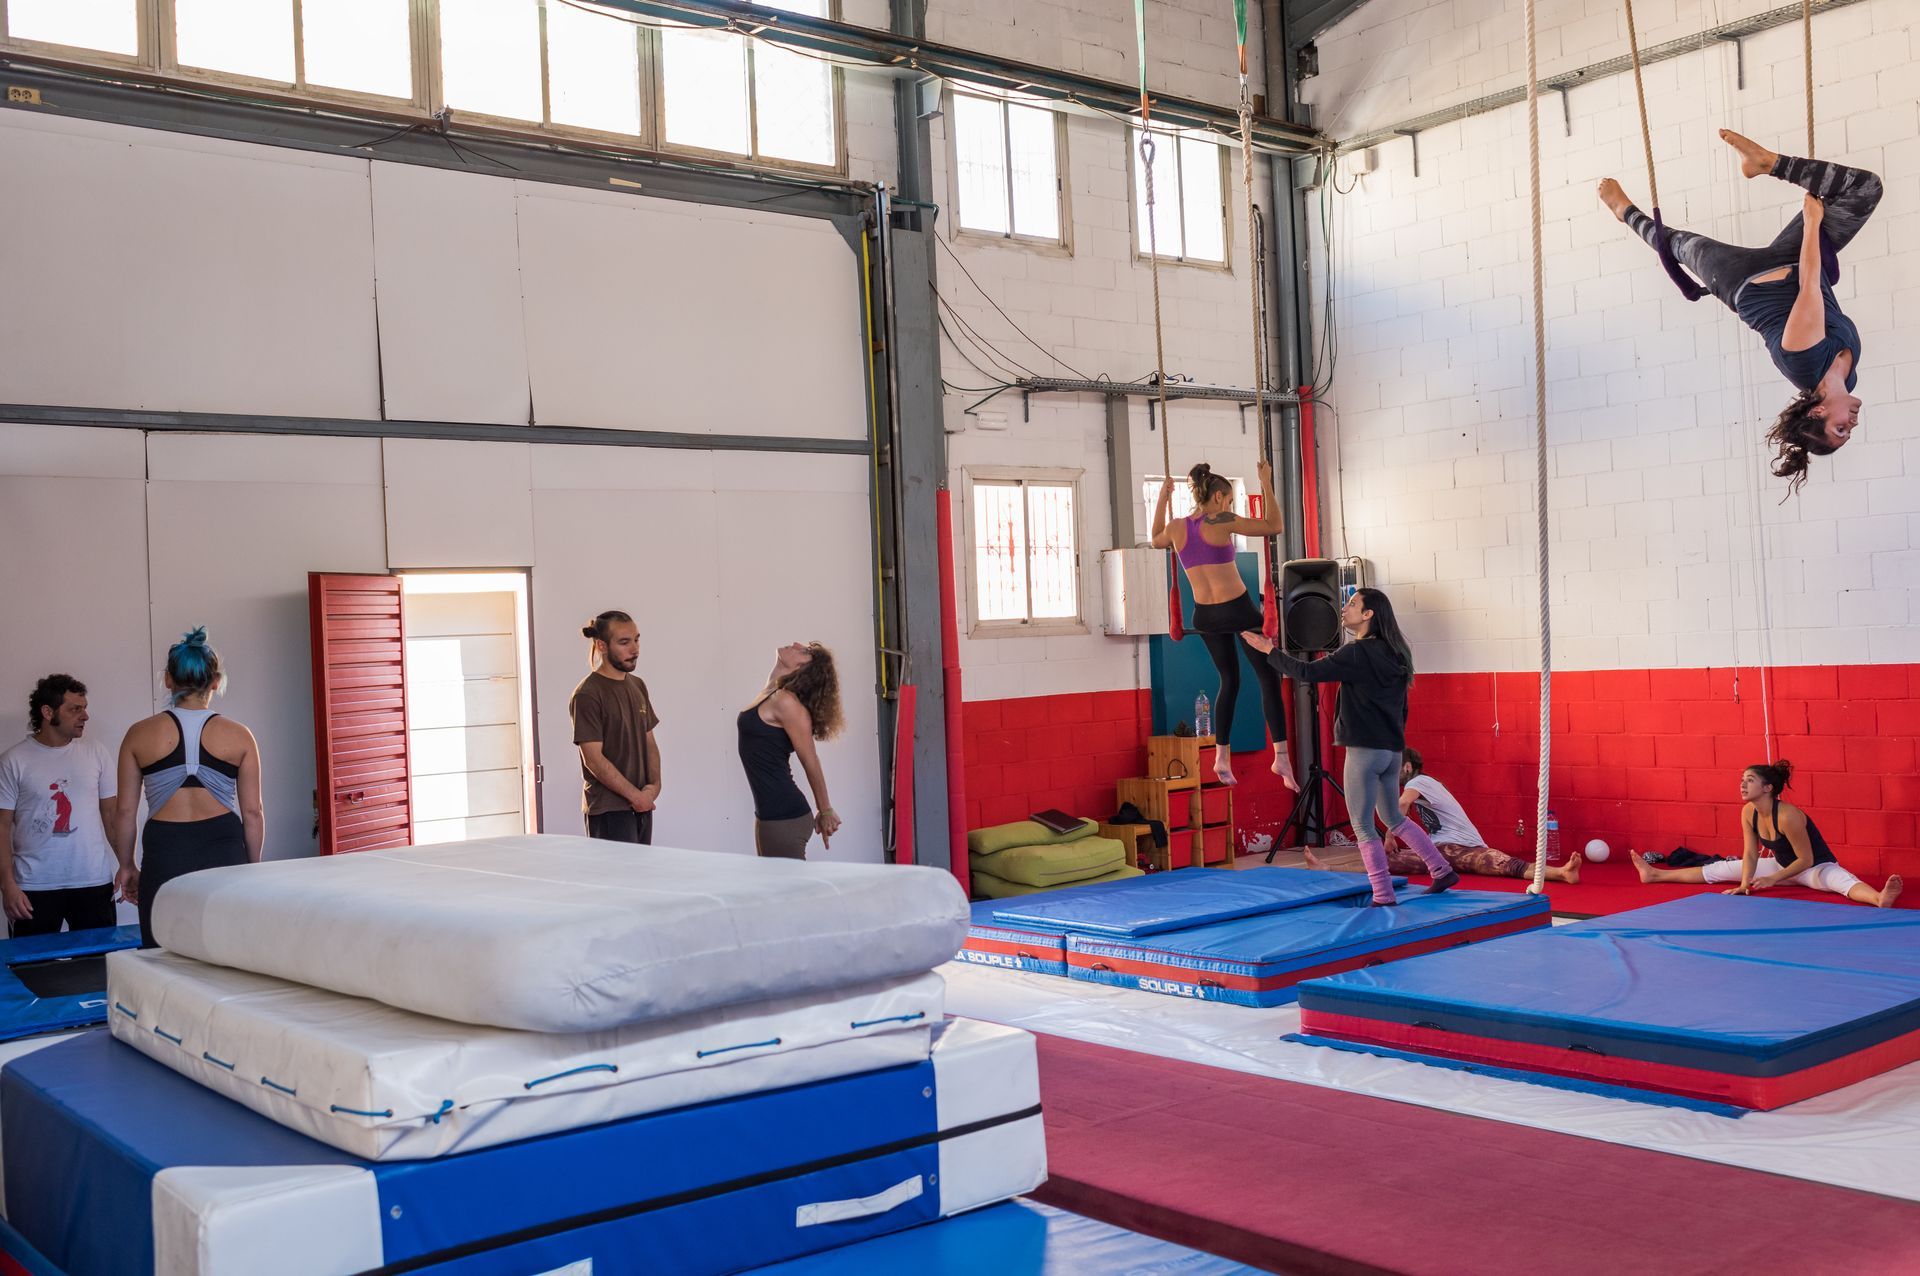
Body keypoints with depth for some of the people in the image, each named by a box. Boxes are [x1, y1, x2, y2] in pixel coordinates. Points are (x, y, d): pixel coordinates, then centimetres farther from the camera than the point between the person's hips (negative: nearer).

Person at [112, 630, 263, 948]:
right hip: (224, 852, 0)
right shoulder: (239, 736, 2)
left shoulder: (139, 734, 4)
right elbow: (253, 812, 3)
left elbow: (125, 812, 6)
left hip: (164, 854, 0)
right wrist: (253, 867, 15)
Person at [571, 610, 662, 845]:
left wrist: (654, 786, -1)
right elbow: (593, 758, -14)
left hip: (641, 805, 7)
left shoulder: (637, 687, 13)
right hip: (608, 810, -7)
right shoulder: (588, 694, -10)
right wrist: (635, 795, -12)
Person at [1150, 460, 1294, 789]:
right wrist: (1266, 484, -1)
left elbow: (1157, 540, 27)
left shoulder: (1177, 528, 3)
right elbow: (1273, 526, -7)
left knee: (1229, 682, 20)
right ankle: (1281, 755, -8)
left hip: (1205, 616, 6)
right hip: (1239, 610, -6)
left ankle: (1222, 757, 16)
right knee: (1269, 679, 2)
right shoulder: (1223, 522, -12)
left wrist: (1163, 498, 25)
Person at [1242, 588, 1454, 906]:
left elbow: (1308, 672, -18)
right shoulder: (1394, 654, 12)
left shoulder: (1357, 653, -13)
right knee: (1394, 819, 23)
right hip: (1392, 750, 8)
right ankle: (1443, 870, 23)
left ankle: (1384, 897, 0)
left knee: (1363, 827, 0)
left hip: (1365, 750, -8)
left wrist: (1270, 651, -10)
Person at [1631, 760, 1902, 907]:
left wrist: (1772, 879, -26)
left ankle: (1879, 898, -72)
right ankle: (1655, 874, 16)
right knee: (1721, 870, 9)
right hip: (1782, 865, 7)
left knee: (1841, 880, -42)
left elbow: (1806, 860, -26)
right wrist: (1744, 884, -23)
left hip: (1816, 866, -7)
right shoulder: (1748, 813, -11)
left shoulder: (1787, 816, -33)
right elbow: (1750, 854, -9)